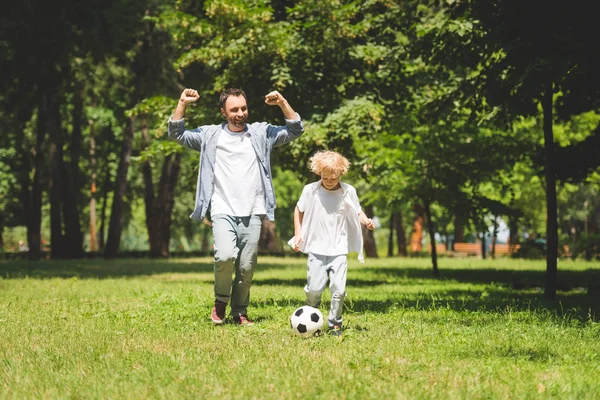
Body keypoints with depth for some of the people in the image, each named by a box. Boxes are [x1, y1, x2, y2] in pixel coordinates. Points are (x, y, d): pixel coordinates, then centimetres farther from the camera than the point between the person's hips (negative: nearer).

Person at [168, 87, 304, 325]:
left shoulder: (262, 133, 11)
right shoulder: (210, 135, 9)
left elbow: (296, 131, 9)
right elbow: (176, 134, 9)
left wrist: (282, 103, -4)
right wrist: (182, 104, -2)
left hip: (253, 213, 2)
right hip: (223, 211, -2)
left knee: (247, 267, 2)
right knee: (225, 256, -23)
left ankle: (240, 312, 20)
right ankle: (221, 300, 2)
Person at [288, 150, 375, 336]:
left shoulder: (348, 192, -1)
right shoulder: (310, 190, -1)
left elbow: (357, 213, 9)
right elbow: (299, 210, 13)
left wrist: (366, 221, -13)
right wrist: (298, 233, 4)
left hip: (339, 249, 0)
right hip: (316, 249, 0)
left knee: (338, 289, -8)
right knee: (314, 288, -3)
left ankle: (334, 322, 10)